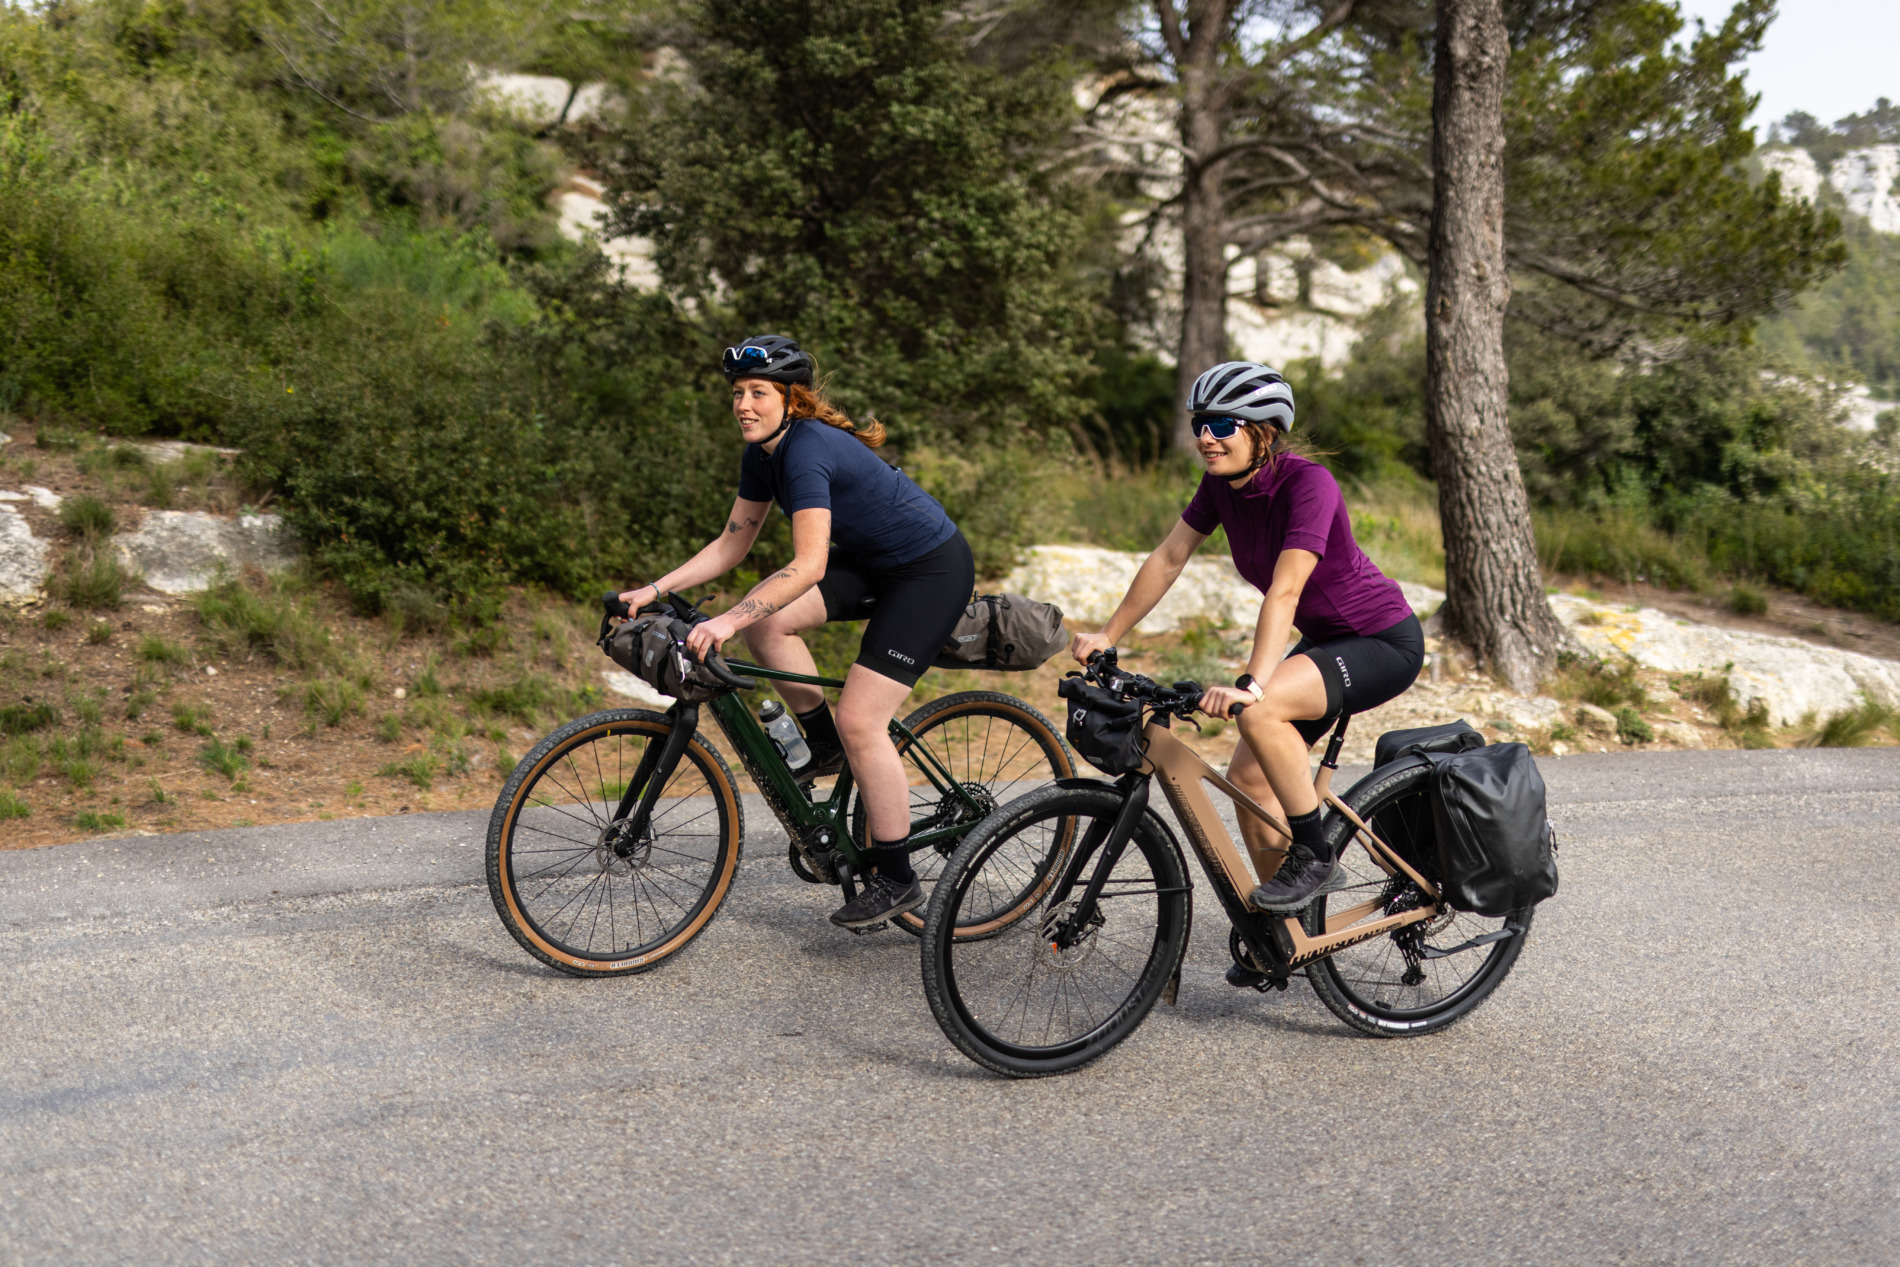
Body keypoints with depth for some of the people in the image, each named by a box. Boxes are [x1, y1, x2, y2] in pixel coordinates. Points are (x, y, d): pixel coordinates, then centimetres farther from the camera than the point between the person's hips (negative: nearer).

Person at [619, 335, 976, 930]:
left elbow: (809, 565, -35)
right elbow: (731, 545, 7)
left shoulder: (809, 449, -26)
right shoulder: (763, 452, 0)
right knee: (766, 623, -12)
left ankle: (896, 880, -1)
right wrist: (653, 590, -2)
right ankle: (827, 747, 9)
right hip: (870, 561, 8)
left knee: (860, 720, -14)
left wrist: (728, 621, -41)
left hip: (932, 569, -8)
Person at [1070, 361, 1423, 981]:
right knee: (1246, 779, 2)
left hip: (1384, 642, -8)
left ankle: (1314, 858, -13)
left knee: (1261, 713, -32)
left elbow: (1284, 591, -36)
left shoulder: (1307, 482, -26)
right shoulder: (1222, 482, -4)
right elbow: (1168, 558, 3)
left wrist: (1251, 684, -44)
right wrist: (1106, 636, 0)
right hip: (1325, 641, 8)